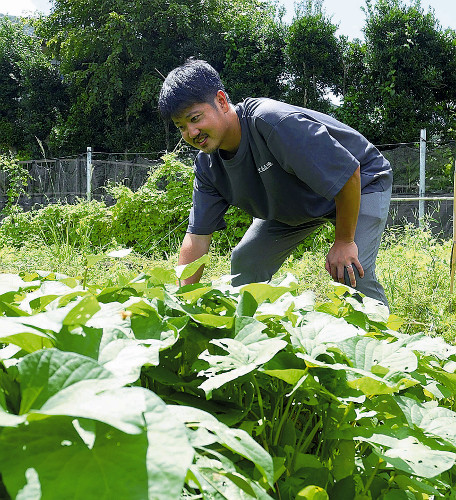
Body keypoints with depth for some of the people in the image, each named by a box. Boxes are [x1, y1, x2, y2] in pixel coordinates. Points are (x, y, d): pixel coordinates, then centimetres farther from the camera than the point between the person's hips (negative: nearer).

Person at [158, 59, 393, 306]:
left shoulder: (275, 122, -40)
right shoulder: (207, 165, -15)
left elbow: (347, 173, -36)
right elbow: (197, 236, -11)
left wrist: (344, 242, -26)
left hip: (360, 185, -7)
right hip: (293, 203, 7)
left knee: (352, 273, -27)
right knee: (244, 262, 2)